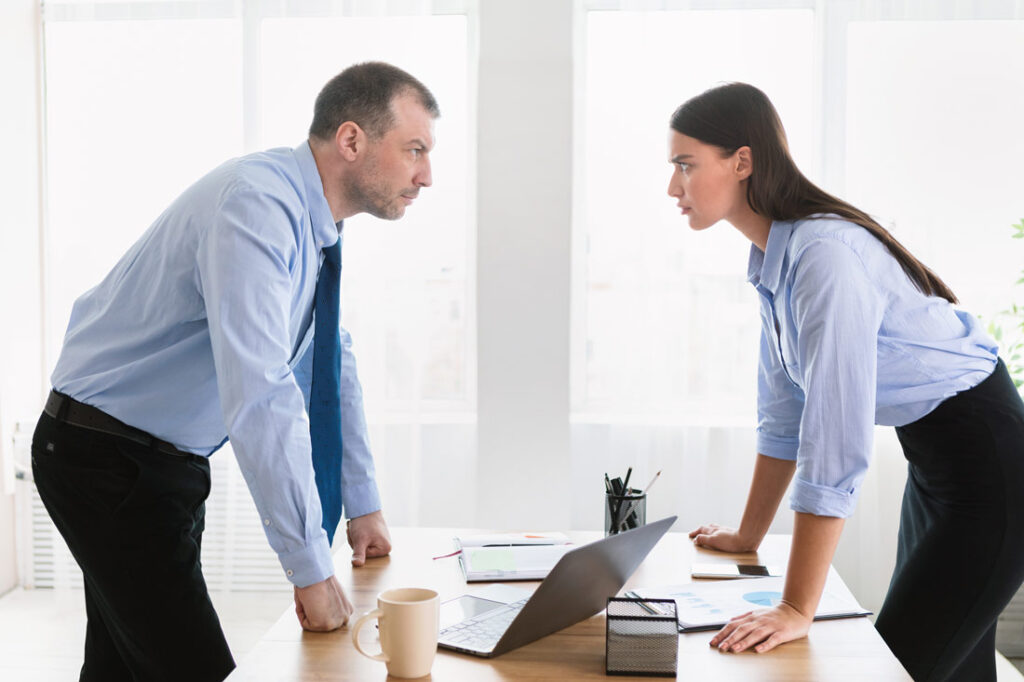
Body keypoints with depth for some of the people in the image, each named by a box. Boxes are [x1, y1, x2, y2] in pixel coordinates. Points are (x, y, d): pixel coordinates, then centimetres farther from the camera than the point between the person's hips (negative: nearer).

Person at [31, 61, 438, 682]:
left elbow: (334, 362, 12)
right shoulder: (257, 204, -27)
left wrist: (364, 506, 13)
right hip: (108, 460, -9)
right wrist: (312, 568, -31)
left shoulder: (315, 223, 3)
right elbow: (260, 393, -34)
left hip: (172, 459, 9)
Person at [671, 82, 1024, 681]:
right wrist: (748, 537, 17)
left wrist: (797, 610, -29)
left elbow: (837, 439, -31)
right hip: (934, 460, 9)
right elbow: (784, 412, 11)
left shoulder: (828, 255, -27)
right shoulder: (774, 259, 2)